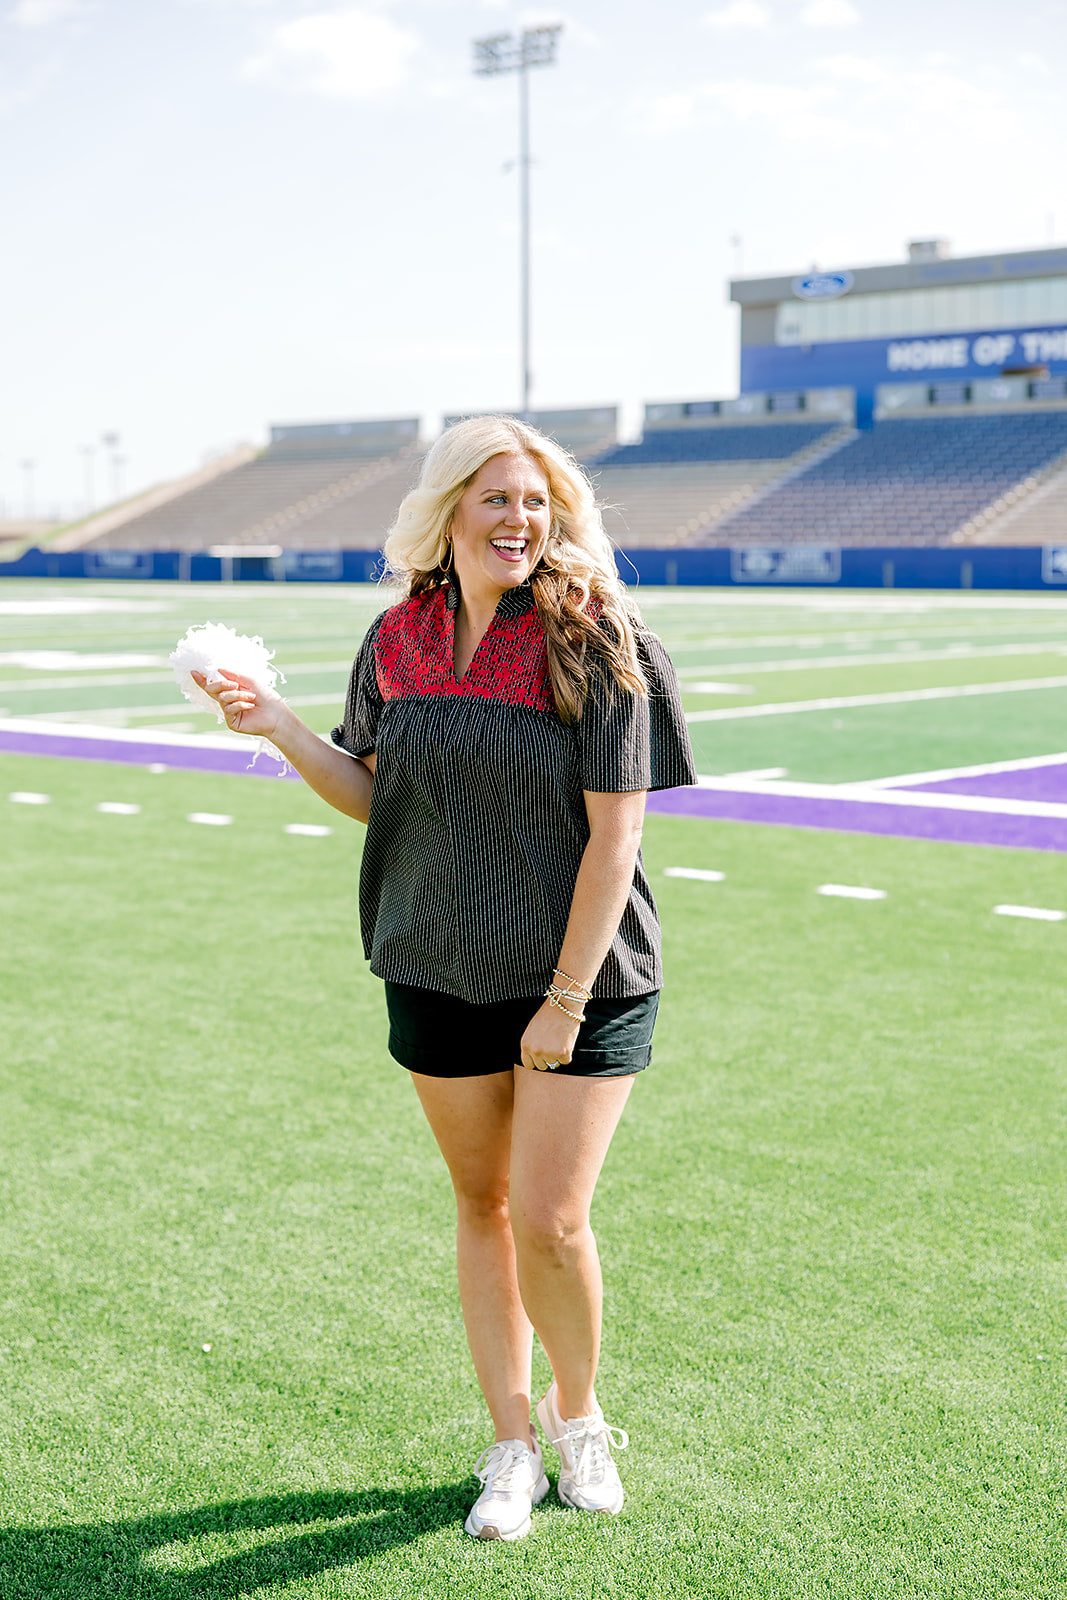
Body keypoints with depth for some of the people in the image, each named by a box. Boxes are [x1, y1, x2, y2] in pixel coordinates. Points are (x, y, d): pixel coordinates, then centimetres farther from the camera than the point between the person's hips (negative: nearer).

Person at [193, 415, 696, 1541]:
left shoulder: (593, 644, -13)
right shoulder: (399, 641, 1)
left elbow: (615, 834, -14)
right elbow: (371, 795, 10)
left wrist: (566, 998, -16)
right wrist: (280, 728, -7)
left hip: (582, 979, -4)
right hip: (438, 974, 4)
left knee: (549, 1223, -6)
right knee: (480, 1204, 12)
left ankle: (576, 1413, 24)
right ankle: (512, 1447, 29)